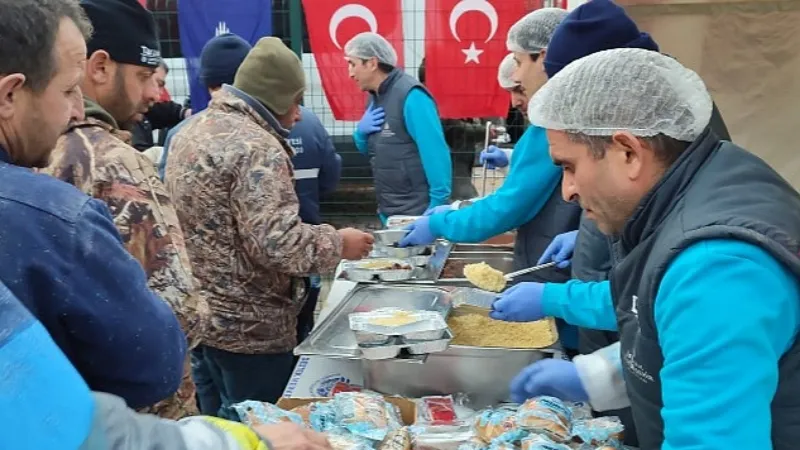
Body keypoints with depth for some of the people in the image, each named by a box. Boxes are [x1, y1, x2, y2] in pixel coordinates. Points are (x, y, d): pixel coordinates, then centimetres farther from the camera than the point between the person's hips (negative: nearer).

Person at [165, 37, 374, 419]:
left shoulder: (190, 131, 9)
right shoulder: (255, 146, -22)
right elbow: (278, 243, -29)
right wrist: (340, 243, -13)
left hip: (200, 312, 9)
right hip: (247, 326, -9)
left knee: (232, 415, 25)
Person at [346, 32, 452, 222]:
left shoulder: (411, 96, -17)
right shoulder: (376, 97, 9)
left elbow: (436, 154, -21)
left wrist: (437, 207, -20)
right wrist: (361, 132, -2)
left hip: (418, 213, -8)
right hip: (389, 212, 8)